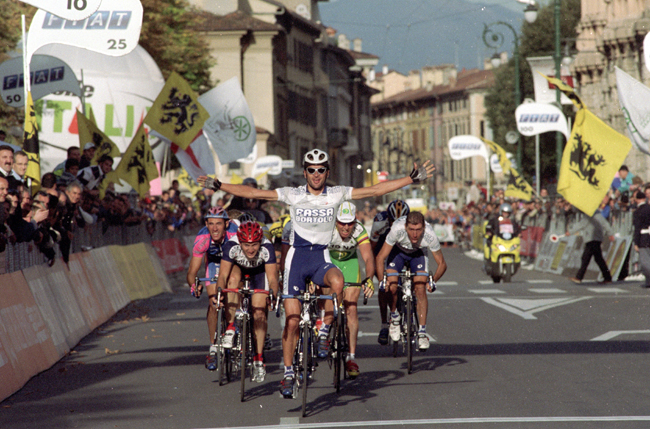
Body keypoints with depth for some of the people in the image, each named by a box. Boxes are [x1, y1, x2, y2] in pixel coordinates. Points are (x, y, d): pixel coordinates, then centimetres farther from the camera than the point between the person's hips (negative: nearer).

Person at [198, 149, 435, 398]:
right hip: (297, 258, 0)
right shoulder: (293, 195, -1)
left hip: (321, 259, 0)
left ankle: (324, 329, -9)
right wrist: (219, 186, -8)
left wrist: (412, 179, -10)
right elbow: (253, 193, -2)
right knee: (292, 321, -5)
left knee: (337, 282, -35)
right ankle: (288, 374, 10)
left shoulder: (337, 195, -1)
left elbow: (375, 190, -4)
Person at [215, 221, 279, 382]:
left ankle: (258, 360, -1)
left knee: (259, 313, -13)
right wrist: (218, 292, -52)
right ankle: (230, 328, -23)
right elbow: (223, 275, -35)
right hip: (238, 269, 1)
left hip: (259, 272, -1)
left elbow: (272, 277, -38)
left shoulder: (266, 248, -37)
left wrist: (273, 295, -56)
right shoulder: (231, 246, -37)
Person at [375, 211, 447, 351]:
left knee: (420, 290, -17)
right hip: (397, 251, 0)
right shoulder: (397, 230, -40)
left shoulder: (430, 236, -36)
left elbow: (442, 264, -20)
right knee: (392, 288, -17)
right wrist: (382, 281, -39)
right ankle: (394, 317, 13)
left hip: (418, 253, 0)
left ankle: (422, 333, -11)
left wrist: (432, 282, -30)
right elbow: (380, 259, -31)